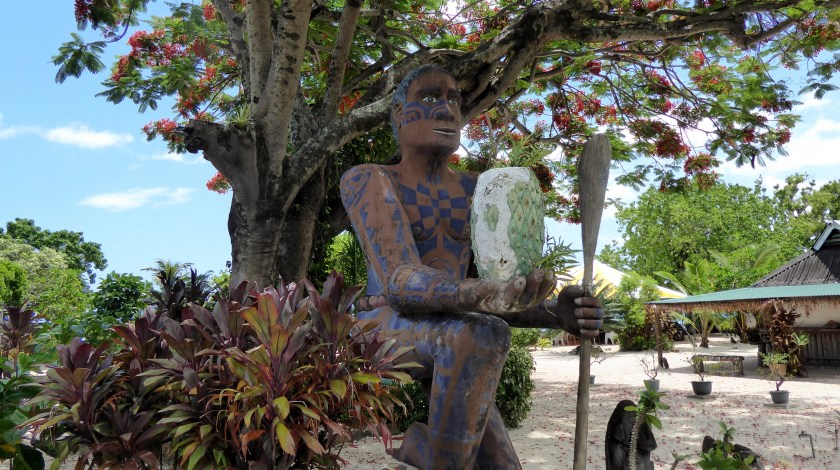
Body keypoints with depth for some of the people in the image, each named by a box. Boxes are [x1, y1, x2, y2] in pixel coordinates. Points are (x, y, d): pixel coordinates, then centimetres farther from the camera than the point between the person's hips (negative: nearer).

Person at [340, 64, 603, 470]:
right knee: (480, 336, -36)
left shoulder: (476, 192, 11)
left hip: (446, 349, 7)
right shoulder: (367, 181, -7)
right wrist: (482, 297, -41)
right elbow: (399, 282, -22)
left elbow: (490, 300, 7)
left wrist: (555, 313, -15)